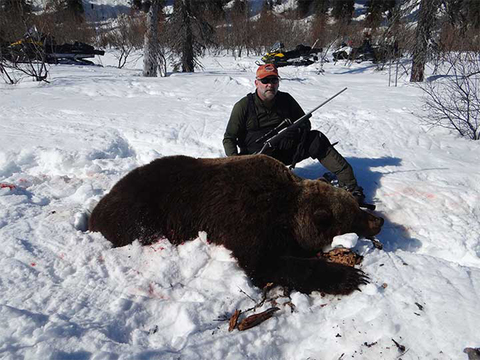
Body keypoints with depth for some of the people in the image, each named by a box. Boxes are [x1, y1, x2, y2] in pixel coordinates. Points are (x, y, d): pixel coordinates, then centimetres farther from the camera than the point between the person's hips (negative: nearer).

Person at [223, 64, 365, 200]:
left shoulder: (286, 100, 5)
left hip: (284, 153, 3)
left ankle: (348, 183, -21)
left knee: (316, 138, -16)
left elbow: (306, 124, 13)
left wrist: (296, 132, -10)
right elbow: (229, 138, -2)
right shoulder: (244, 106, -4)